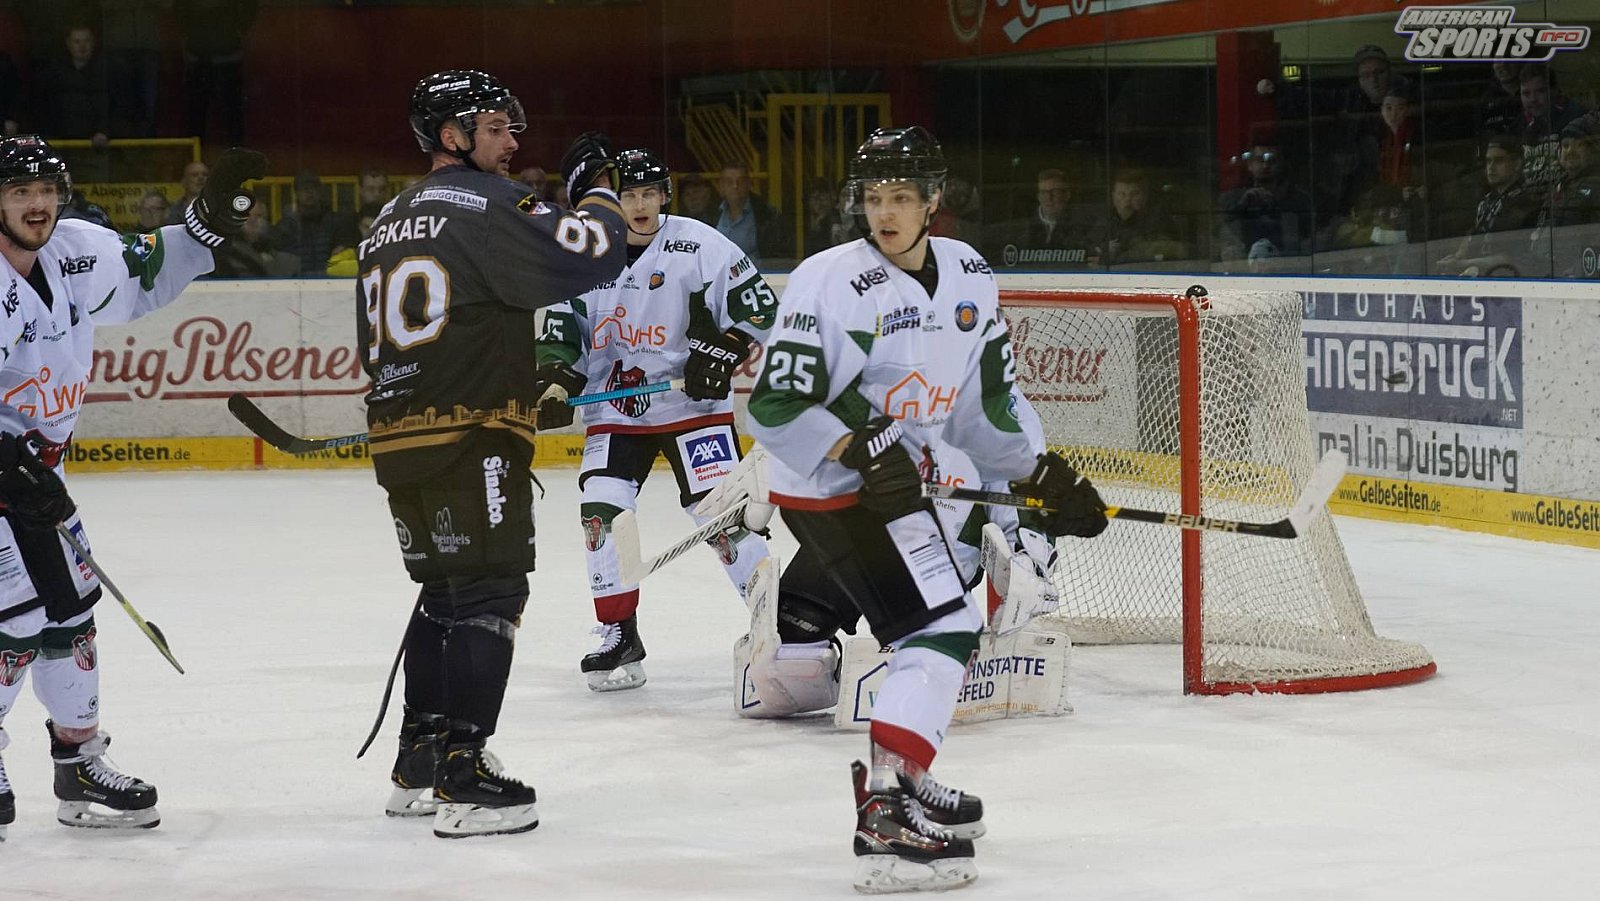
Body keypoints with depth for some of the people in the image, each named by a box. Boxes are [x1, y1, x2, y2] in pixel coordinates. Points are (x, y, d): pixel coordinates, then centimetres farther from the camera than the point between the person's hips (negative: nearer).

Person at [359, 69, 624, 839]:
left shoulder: (387, 223, 19)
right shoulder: (486, 204, -8)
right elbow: (588, 256, -16)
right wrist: (596, 188, 3)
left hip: (396, 436, 9)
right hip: (473, 436, -9)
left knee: (444, 590, 20)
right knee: (489, 593, -7)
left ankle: (420, 763, 25)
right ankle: (463, 781, -14)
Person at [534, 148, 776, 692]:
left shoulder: (698, 245, -9)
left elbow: (755, 303, -6)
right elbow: (563, 325, 11)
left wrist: (723, 350, -17)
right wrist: (555, 379, -1)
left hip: (691, 401, -3)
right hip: (613, 410, 3)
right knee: (601, 514, -8)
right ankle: (618, 637, 2)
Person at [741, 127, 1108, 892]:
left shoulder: (969, 277, 2)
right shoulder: (828, 283, -19)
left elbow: (989, 397, 13)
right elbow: (775, 408, -19)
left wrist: (1044, 475, 10)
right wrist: (863, 450, -29)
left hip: (895, 477, 8)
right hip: (828, 487, -8)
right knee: (941, 629, -18)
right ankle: (886, 818, -25)